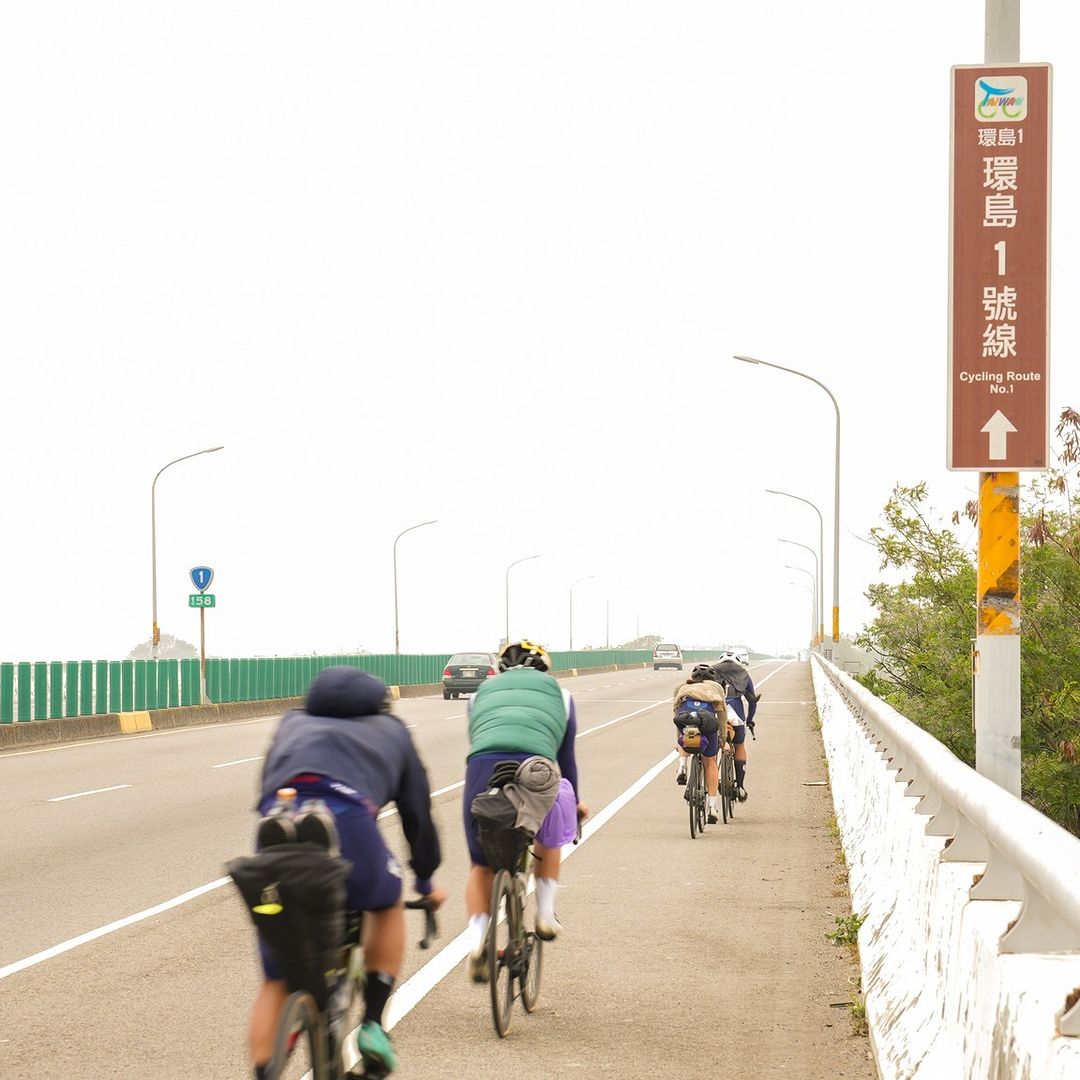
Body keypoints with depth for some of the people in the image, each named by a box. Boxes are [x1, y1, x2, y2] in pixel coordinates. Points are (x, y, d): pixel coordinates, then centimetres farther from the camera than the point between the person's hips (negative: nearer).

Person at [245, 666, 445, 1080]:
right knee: (387, 906, 31)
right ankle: (372, 1025, 21)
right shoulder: (392, 731, 37)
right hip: (345, 817, -1)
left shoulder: (293, 722, 42)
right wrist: (426, 882, 56)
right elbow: (417, 811, 42)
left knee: (277, 980, 12)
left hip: (276, 819, 2)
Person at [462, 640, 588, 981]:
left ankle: (476, 945, 2)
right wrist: (575, 802, 52)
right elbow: (566, 755, 36)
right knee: (549, 838, 34)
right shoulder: (558, 694, 30)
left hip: (481, 768, 1)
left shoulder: (482, 693, 33)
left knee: (482, 864, 20)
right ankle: (546, 915, 28)